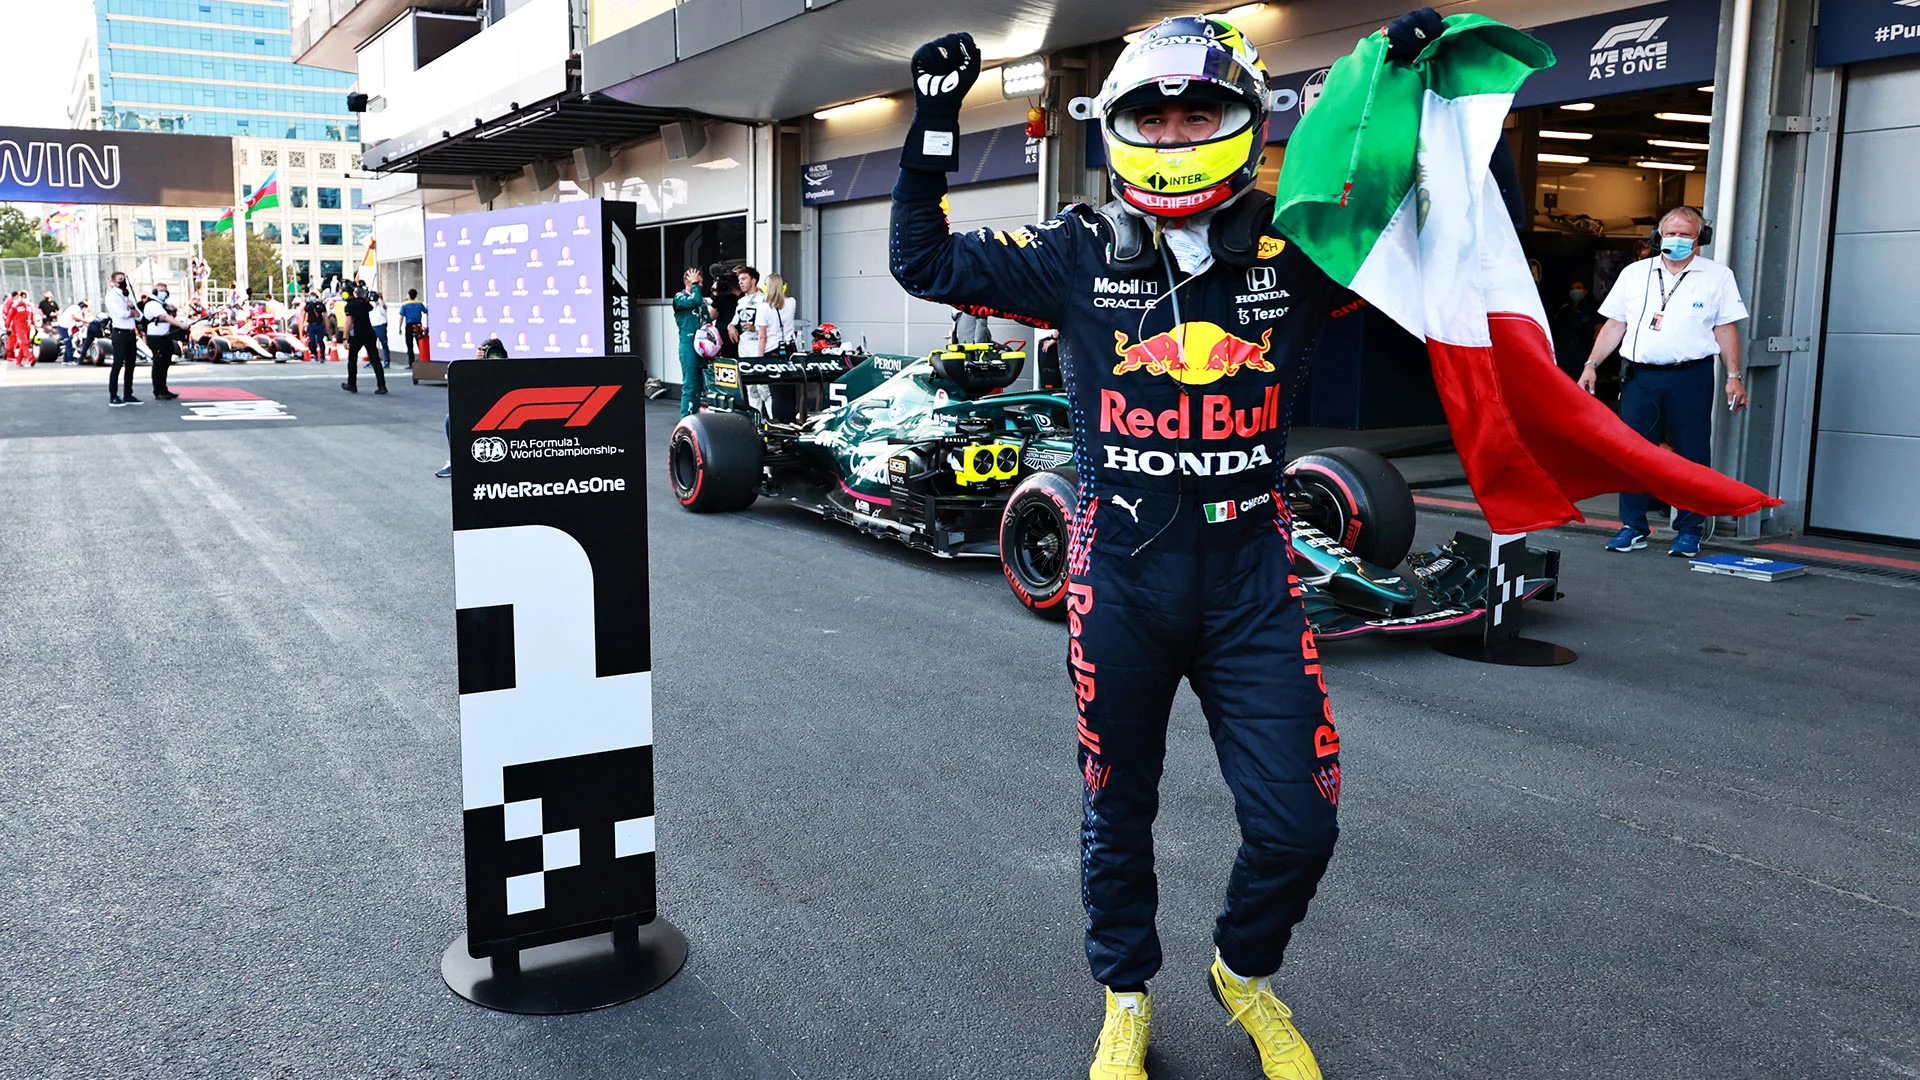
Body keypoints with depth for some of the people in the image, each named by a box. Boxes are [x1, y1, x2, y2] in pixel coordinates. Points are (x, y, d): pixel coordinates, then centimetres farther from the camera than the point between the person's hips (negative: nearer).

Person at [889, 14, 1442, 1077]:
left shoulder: (1291, 252, -1)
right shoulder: (1081, 254, -1)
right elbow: (924, 262, -1)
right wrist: (932, 126, -7)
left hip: (1250, 578, 1)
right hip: (1119, 577, 0)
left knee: (1298, 823, 2)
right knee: (1118, 812, 15)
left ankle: (1245, 970, 34)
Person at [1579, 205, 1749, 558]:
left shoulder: (1718, 276, 8)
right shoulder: (1634, 273, 14)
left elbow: (1726, 329, 5)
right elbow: (1615, 324, 13)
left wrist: (1734, 377, -2)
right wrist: (1591, 365, 5)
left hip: (1691, 377, -2)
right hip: (1640, 375, 2)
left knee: (1692, 455, 0)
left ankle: (1689, 531, 9)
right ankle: (1633, 527, 8)